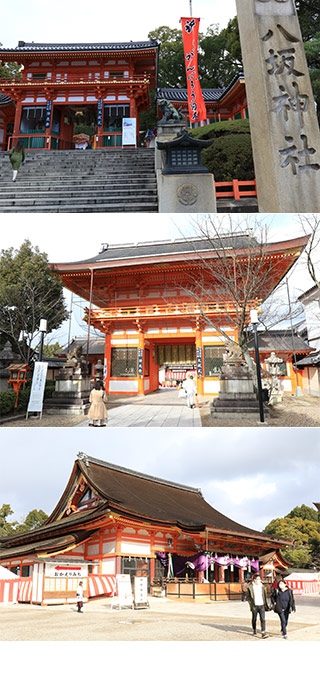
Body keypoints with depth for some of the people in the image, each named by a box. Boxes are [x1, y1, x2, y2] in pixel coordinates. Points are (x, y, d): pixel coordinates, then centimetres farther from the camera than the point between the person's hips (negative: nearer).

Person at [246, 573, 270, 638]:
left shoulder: (262, 586, 4)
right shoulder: (250, 587, -8)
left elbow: (265, 596, 13)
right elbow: (248, 596, -5)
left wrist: (266, 605, 12)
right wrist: (252, 604, -13)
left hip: (262, 605, 2)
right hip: (254, 606, -2)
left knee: (263, 619, -8)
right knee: (254, 619, 13)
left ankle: (263, 633, -10)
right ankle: (254, 630, 34)